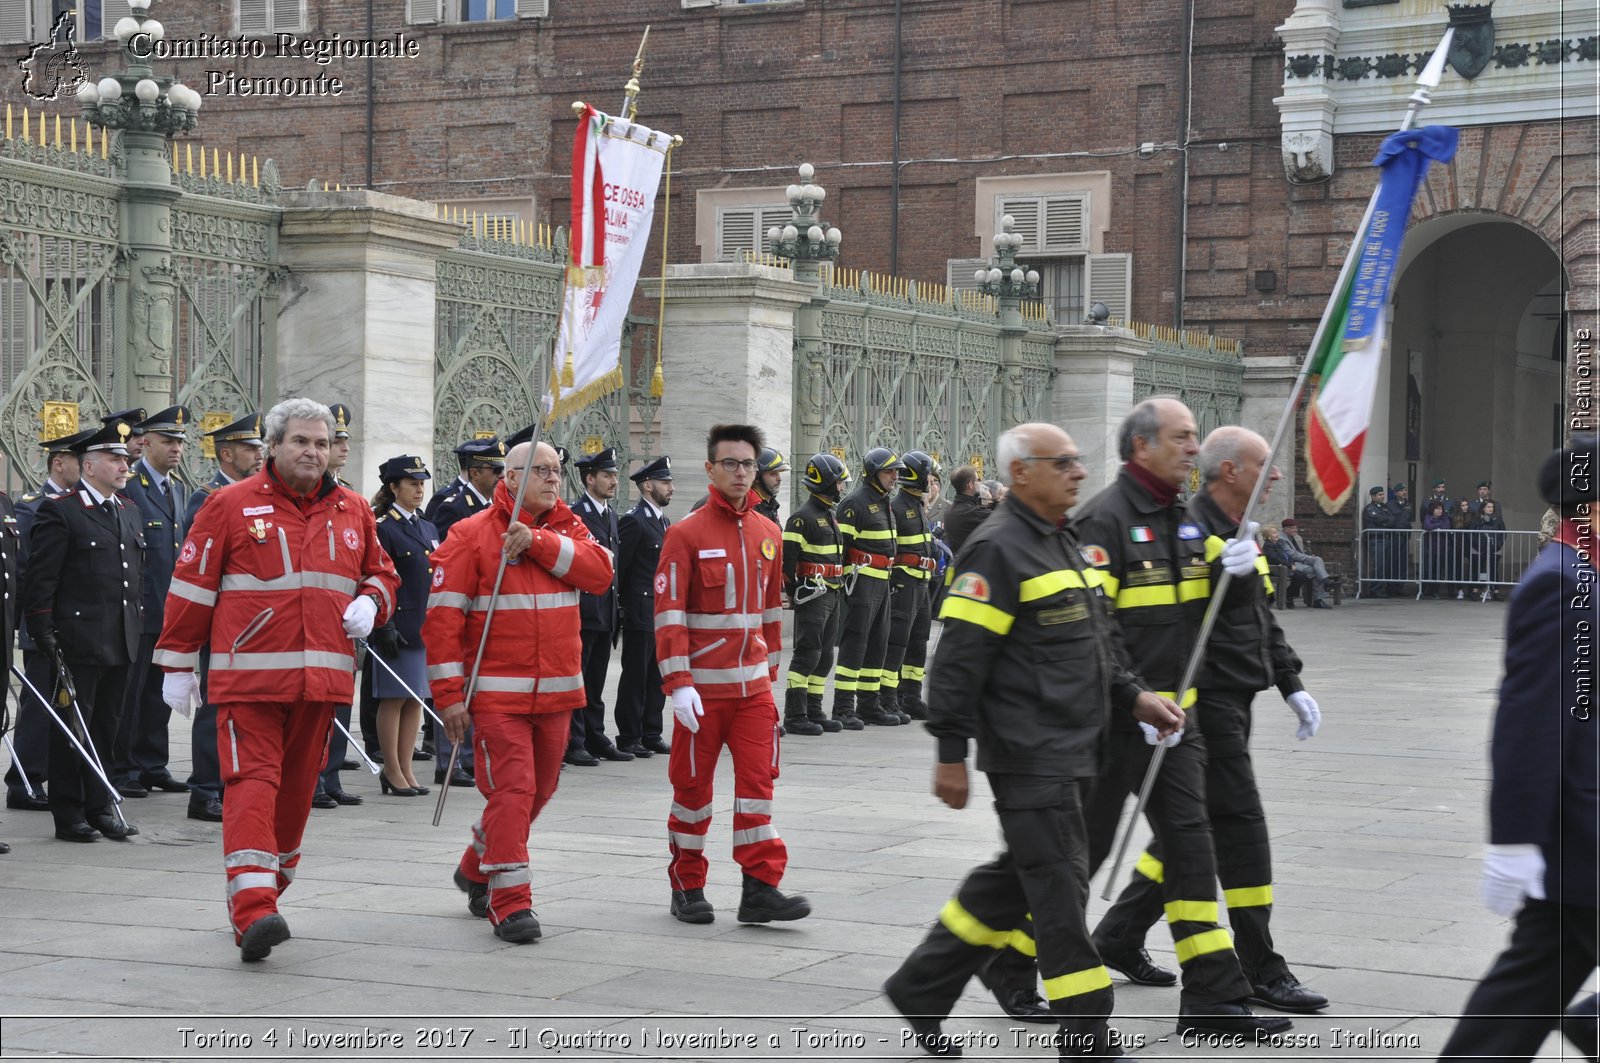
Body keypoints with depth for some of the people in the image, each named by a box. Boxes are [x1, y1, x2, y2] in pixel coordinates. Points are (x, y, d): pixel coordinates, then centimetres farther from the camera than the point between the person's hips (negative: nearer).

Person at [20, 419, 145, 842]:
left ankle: (99, 808, 20)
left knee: (106, 727, 12)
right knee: (72, 729, 0)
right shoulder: (59, 511, -8)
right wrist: (43, 634, -15)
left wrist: (137, 624, 17)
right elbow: (40, 580, -11)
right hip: (78, 644, -7)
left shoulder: (128, 511, 15)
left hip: (120, 644, 7)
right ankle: (69, 815, 6)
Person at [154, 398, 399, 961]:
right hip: (248, 676, -5)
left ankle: (269, 887, 29)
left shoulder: (353, 511, 12)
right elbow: (192, 585, 3)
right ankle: (252, 908, -22)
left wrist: (369, 603, 1)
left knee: (297, 786, 12)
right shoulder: (231, 504, 0)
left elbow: (380, 573, 25)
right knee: (253, 779, -13)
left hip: (321, 679, 5)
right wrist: (177, 662, 2)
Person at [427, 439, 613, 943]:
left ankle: (477, 868, 36)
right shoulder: (471, 534, -4)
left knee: (539, 788, 15)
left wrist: (538, 542, -18)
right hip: (496, 691, -5)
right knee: (511, 788, -12)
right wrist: (449, 693, -12)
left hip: (556, 691, 5)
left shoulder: (568, 528, 10)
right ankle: (509, 902, -5)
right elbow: (443, 616, -7)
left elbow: (600, 573, -9)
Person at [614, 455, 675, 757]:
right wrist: (625, 600, -8)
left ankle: (651, 734, 17)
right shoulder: (633, 520, -11)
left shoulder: (665, 522, 17)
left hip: (663, 612, 8)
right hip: (640, 613, -8)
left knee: (657, 677, 10)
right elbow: (619, 566, -13)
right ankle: (628, 738, 3)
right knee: (635, 676, -2)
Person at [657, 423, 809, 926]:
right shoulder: (686, 533, -8)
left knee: (758, 781, -1)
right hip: (702, 686, -4)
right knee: (693, 786, 5)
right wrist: (678, 684, -17)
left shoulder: (768, 532, 9)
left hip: (753, 685, 4)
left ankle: (760, 889, 1)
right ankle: (686, 888, 17)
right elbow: (669, 613, -11)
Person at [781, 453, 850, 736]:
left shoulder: (830, 515, 18)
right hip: (812, 596, -10)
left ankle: (814, 712, 18)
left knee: (825, 656, 12)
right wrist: (795, 594, -17)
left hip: (831, 595, 10)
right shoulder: (803, 517, -13)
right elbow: (787, 558, -17)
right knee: (806, 654, -9)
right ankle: (794, 716, -7)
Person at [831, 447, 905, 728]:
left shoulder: (885, 503, 18)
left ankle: (868, 705, 19)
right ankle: (843, 709, -8)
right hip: (861, 581, -10)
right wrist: (845, 580, -18)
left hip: (881, 583, 10)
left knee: (878, 645, 12)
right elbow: (840, 544, -16)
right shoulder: (855, 502, -12)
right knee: (854, 643, -9)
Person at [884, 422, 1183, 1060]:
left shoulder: (1063, 546, 18)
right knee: (1060, 888, -6)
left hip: (1070, 754, 10)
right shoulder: (998, 551, -14)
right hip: (1028, 757, -10)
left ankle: (921, 988, 27)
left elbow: (1095, 643, 26)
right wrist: (951, 754, -18)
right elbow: (960, 657, -17)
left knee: (1016, 878, 16)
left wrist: (1132, 695, 11)